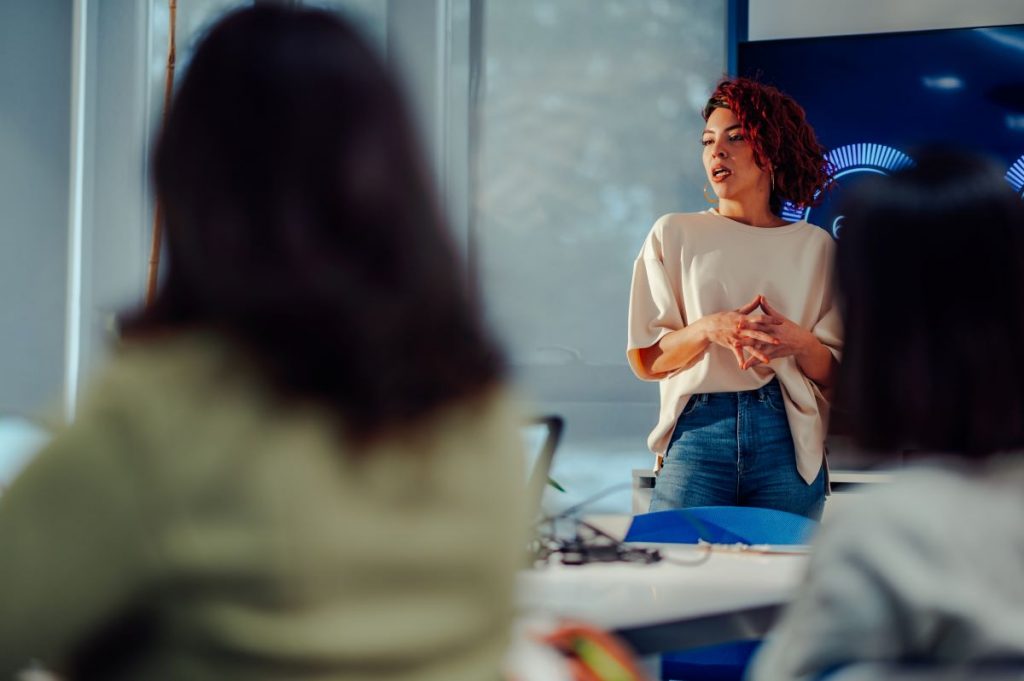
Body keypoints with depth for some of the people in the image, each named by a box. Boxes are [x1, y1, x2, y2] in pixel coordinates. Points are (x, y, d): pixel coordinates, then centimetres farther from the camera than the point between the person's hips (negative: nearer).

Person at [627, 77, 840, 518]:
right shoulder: (674, 234, 9)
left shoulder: (814, 246, 11)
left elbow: (835, 374, 9)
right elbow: (645, 360, 2)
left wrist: (800, 343, -12)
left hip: (787, 439, 1)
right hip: (698, 429, -1)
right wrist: (708, 329, -15)